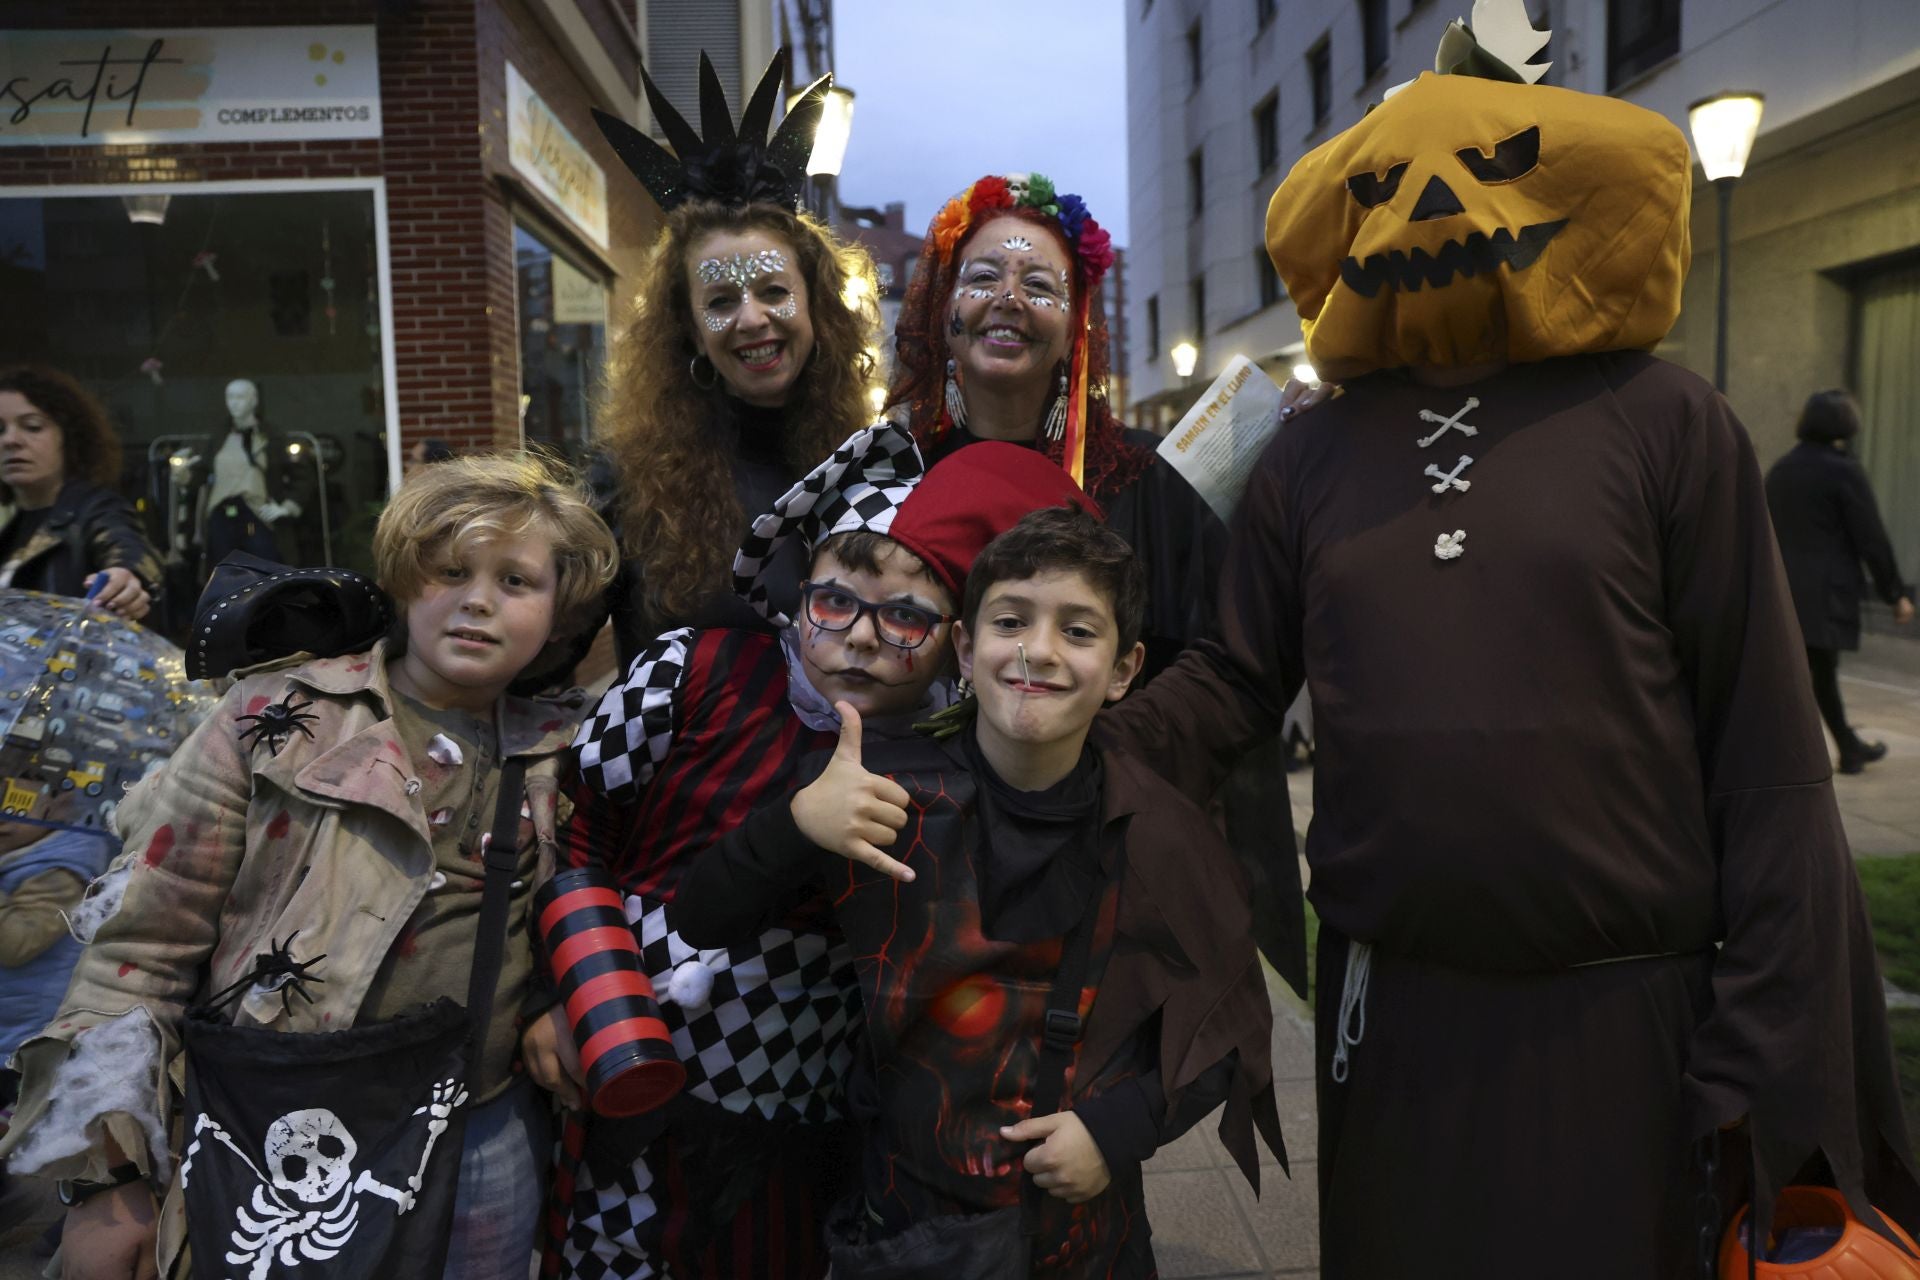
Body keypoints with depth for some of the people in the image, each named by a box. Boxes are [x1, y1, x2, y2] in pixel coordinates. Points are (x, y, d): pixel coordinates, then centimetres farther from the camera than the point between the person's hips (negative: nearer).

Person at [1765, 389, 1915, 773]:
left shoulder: (1781, 469, 10)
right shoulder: (1844, 472, -10)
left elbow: (1766, 532, 15)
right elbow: (1871, 539, -9)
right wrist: (1896, 593, -1)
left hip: (1782, 590, 7)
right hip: (1824, 593, -7)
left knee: (1821, 671, 16)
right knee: (1816, 672, -3)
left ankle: (1850, 749, 28)